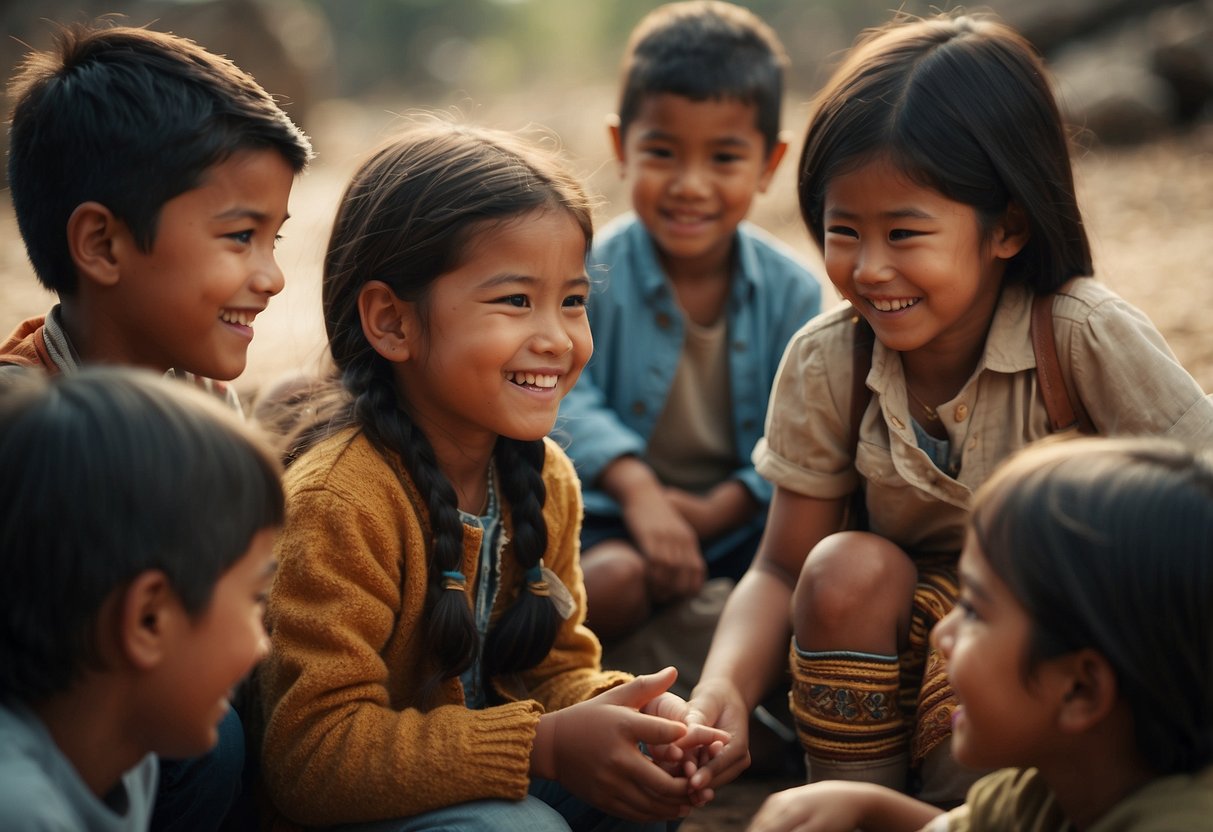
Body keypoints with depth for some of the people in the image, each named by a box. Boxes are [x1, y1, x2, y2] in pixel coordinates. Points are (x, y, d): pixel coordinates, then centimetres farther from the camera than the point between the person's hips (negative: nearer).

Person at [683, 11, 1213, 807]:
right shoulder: (826, 362, -10)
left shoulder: (1087, 338, -20)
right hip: (918, 625, 4)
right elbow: (782, 572, -5)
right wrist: (725, 689, -25)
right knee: (848, 568, -27)